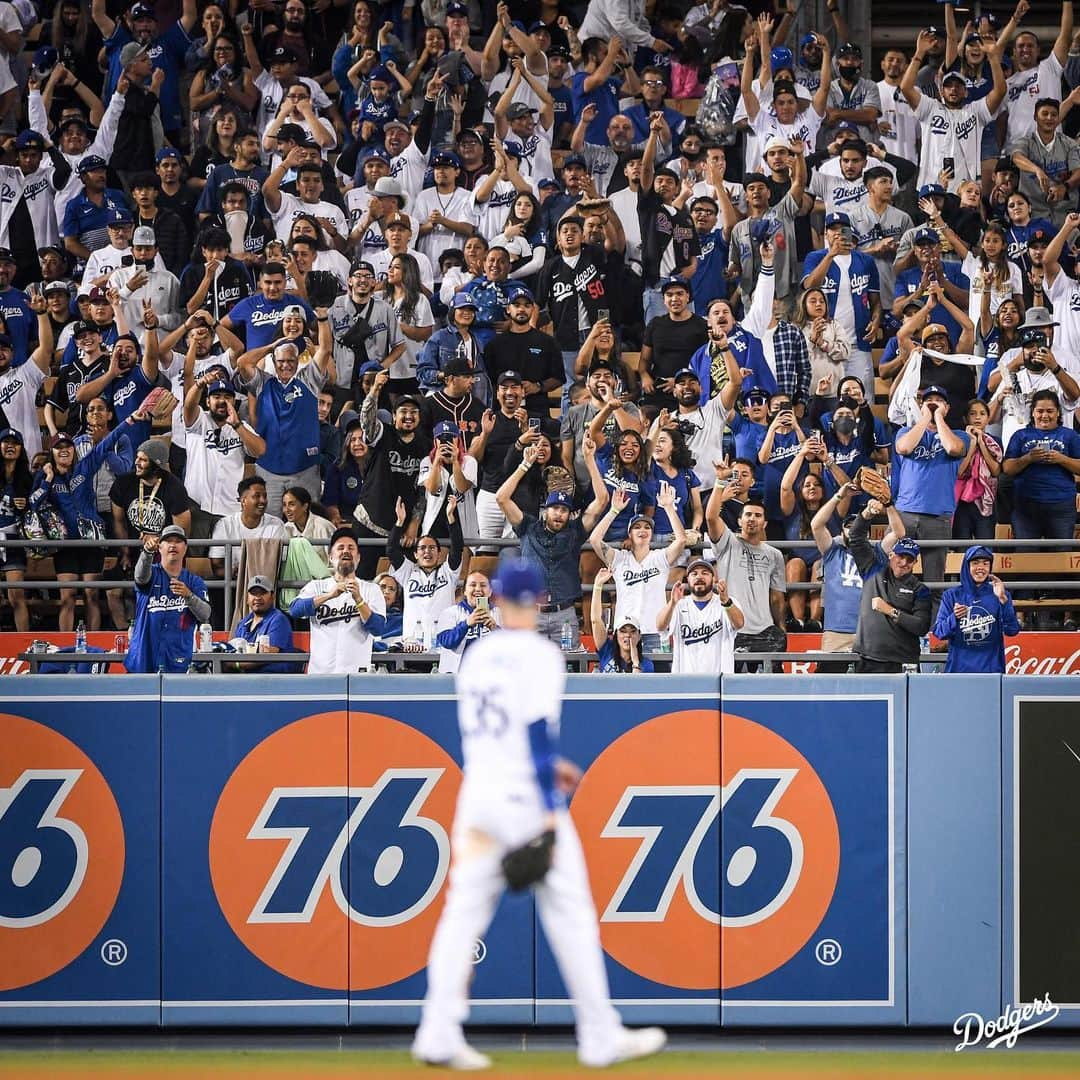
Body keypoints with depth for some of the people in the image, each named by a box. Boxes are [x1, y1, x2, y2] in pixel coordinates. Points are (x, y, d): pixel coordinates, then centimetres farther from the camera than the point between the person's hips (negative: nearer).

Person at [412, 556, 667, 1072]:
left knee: (463, 913, 4)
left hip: (477, 795, 6)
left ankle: (438, 1034, -4)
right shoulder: (538, 655, -9)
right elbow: (538, 733, -16)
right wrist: (550, 814, -17)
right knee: (570, 915, 1)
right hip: (526, 801, -6)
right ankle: (601, 1038, 5)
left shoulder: (477, 655, 11)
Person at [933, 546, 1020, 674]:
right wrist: (954, 618, -22)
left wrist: (1003, 600, -21)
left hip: (991, 668, 0)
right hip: (959, 668, 0)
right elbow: (939, 632, -2)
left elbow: (1012, 631, -9)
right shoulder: (952, 595, 3)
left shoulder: (998, 595, 2)